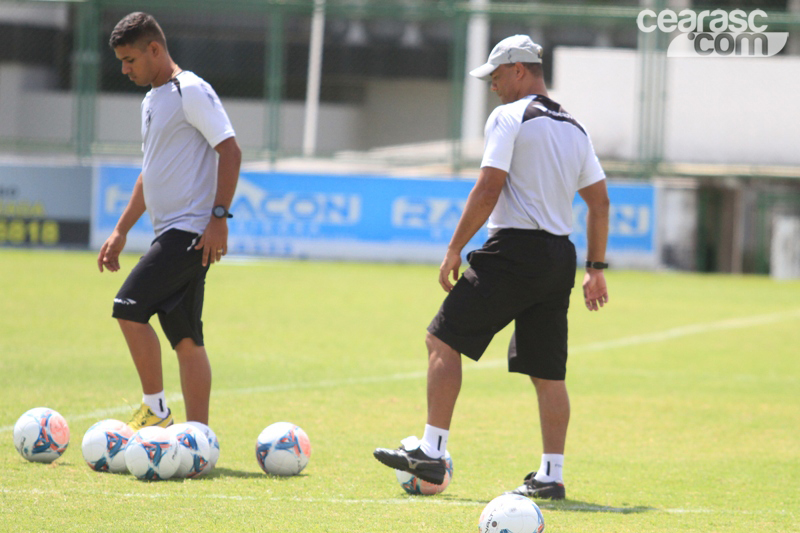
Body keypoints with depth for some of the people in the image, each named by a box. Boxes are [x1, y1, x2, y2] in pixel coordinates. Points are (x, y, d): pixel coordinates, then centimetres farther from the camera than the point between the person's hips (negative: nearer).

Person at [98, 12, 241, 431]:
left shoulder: (191, 92, -9)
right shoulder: (151, 101, 20)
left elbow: (230, 151, -15)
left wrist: (219, 217, -21)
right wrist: (121, 231, 25)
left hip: (192, 229, -9)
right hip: (170, 232, 9)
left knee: (129, 308, -17)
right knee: (185, 339, 6)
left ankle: (155, 411, -9)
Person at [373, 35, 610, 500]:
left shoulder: (508, 117, -6)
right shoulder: (575, 128, 16)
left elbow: (489, 188, -14)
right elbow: (600, 203, 17)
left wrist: (455, 248, -10)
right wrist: (596, 268, 21)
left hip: (514, 252, -7)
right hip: (560, 257, 7)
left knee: (444, 340, -2)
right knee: (549, 373, 10)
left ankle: (432, 453, -9)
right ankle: (551, 475, 8)